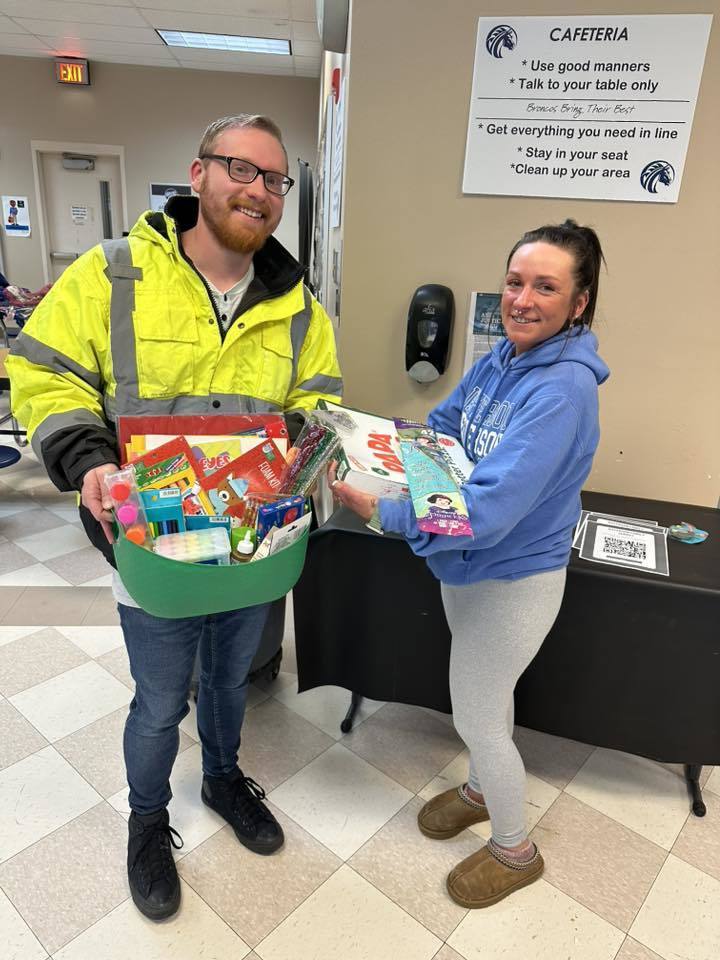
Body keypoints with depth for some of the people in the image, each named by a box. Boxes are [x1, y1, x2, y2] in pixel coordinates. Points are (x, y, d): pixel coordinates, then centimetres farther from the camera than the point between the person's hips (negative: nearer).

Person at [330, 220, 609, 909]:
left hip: (513, 579, -7)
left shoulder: (563, 389, -28)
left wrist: (383, 513, -37)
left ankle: (515, 851, 38)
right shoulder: (501, 358, -4)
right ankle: (482, 789, 55)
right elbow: (440, 427, 6)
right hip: (465, 564, 8)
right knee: (484, 694, 27)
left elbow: (492, 507, -35)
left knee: (474, 716, 9)